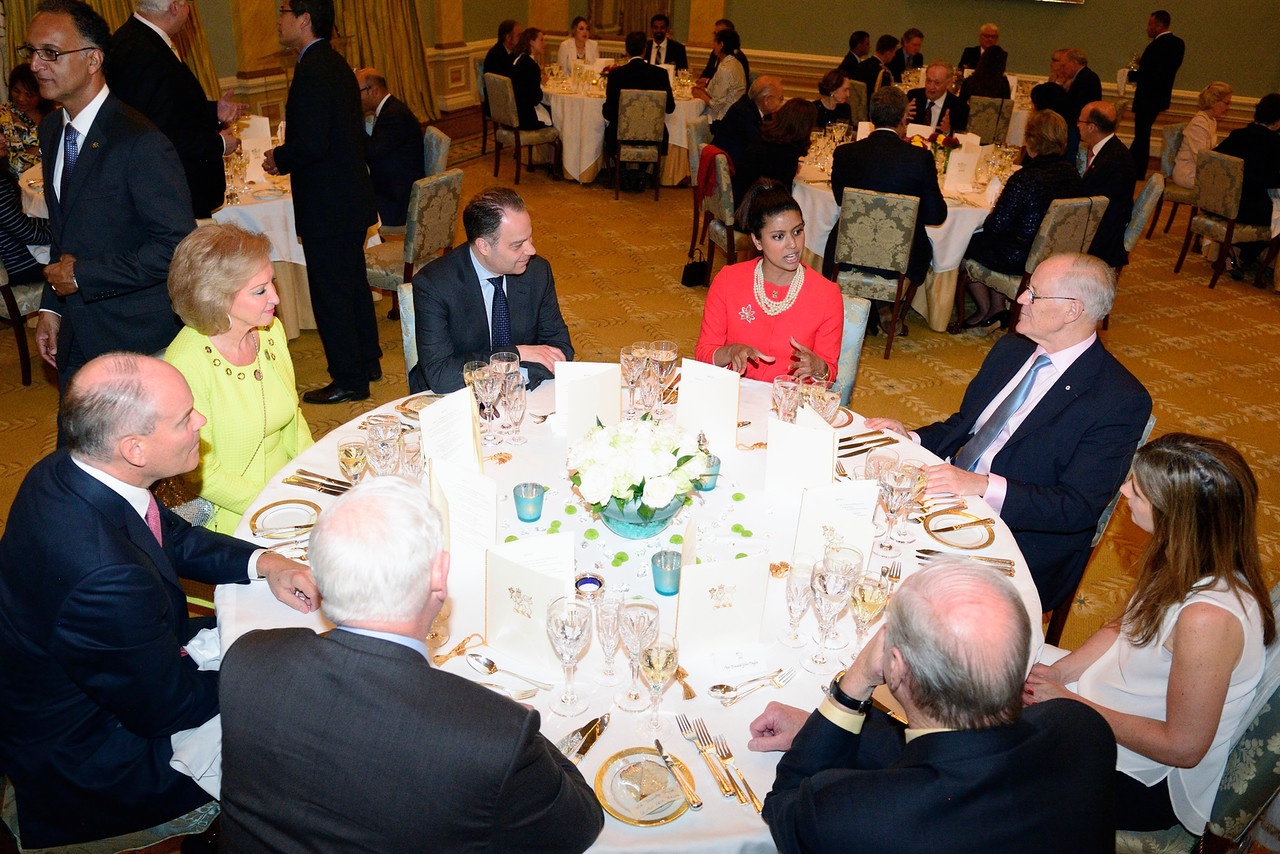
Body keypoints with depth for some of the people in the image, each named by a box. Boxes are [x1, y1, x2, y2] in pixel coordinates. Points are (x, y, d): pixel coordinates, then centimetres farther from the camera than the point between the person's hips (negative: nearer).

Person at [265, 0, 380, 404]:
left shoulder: (313, 69, -19)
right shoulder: (335, 63, 13)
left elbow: (311, 144, -26)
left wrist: (278, 159, -8)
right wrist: (286, 155, 10)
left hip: (328, 205, -10)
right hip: (351, 198, 10)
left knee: (331, 293, 0)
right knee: (353, 283, 19)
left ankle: (349, 380, 10)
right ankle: (367, 360, 32)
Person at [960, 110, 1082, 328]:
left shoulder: (1025, 179, -27)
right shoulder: (1071, 173, -4)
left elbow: (995, 226, -22)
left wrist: (988, 217, 0)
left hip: (1018, 260, -8)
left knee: (965, 243, 17)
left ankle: (985, 310, 32)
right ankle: (998, 307, 31)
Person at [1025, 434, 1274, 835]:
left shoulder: (1207, 618, -36)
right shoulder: (1191, 562, -9)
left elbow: (1183, 747, -26)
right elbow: (1126, 628, 8)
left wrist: (1070, 701, -20)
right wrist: (1060, 672, -7)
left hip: (1140, 783, -7)